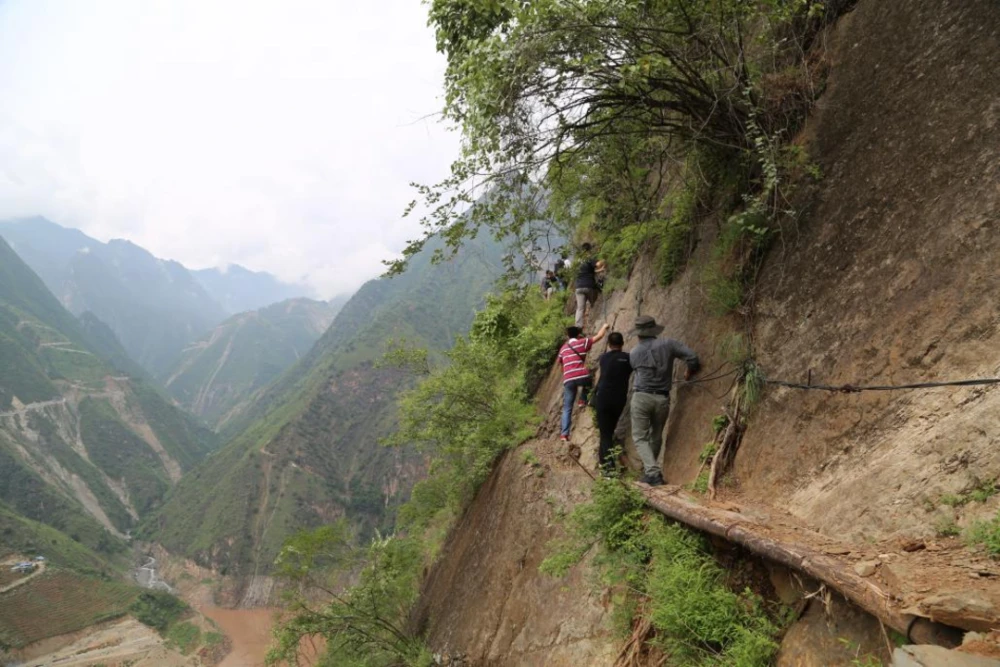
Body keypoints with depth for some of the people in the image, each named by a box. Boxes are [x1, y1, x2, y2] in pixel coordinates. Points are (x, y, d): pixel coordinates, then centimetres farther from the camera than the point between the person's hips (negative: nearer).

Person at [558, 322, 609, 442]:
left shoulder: (563, 348, 21)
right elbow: (599, 336, 13)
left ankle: (564, 434, 0)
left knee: (567, 408, 8)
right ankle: (583, 400, 17)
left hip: (568, 380, 3)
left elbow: (560, 361, 34)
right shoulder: (582, 342, 8)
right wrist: (604, 327, 31)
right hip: (582, 376, -3)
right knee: (589, 382, 36)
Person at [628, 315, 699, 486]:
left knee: (640, 437, 3)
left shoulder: (634, 353, 4)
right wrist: (689, 372, 16)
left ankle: (653, 472, -14)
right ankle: (649, 472, 27)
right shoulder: (668, 344, 0)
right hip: (662, 398, 2)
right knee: (656, 437, 18)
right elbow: (692, 357, -5)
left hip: (641, 397, -1)